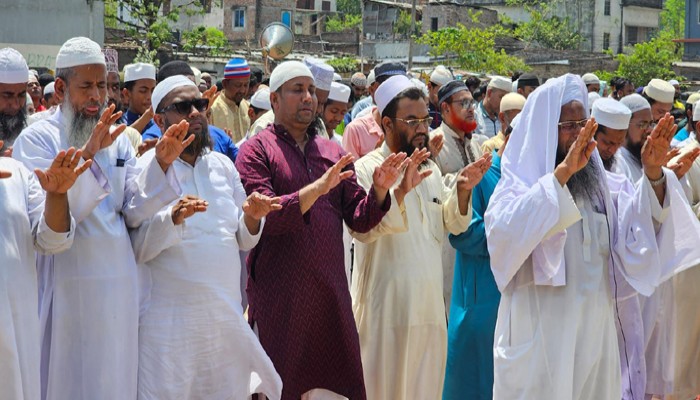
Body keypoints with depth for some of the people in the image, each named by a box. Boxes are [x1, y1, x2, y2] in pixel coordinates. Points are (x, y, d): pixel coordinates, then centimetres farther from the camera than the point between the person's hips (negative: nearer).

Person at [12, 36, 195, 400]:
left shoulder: (118, 140, 10)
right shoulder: (36, 139, -5)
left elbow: (135, 212, 1)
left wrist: (161, 163, -13)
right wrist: (88, 153, -28)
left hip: (119, 284, 5)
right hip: (66, 285, -5)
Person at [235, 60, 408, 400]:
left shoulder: (333, 153, 13)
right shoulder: (257, 150, -2)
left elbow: (359, 219, 9)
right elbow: (262, 217, -15)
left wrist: (379, 191, -10)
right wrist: (318, 187, -23)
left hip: (330, 292, 4)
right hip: (280, 295, -4)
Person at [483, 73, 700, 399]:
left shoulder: (599, 181, 9)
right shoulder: (520, 180, -8)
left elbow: (643, 223, -2)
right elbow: (503, 230, -28)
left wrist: (654, 173, -18)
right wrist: (561, 172, -32)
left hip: (595, 328, 5)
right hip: (539, 331, -5)